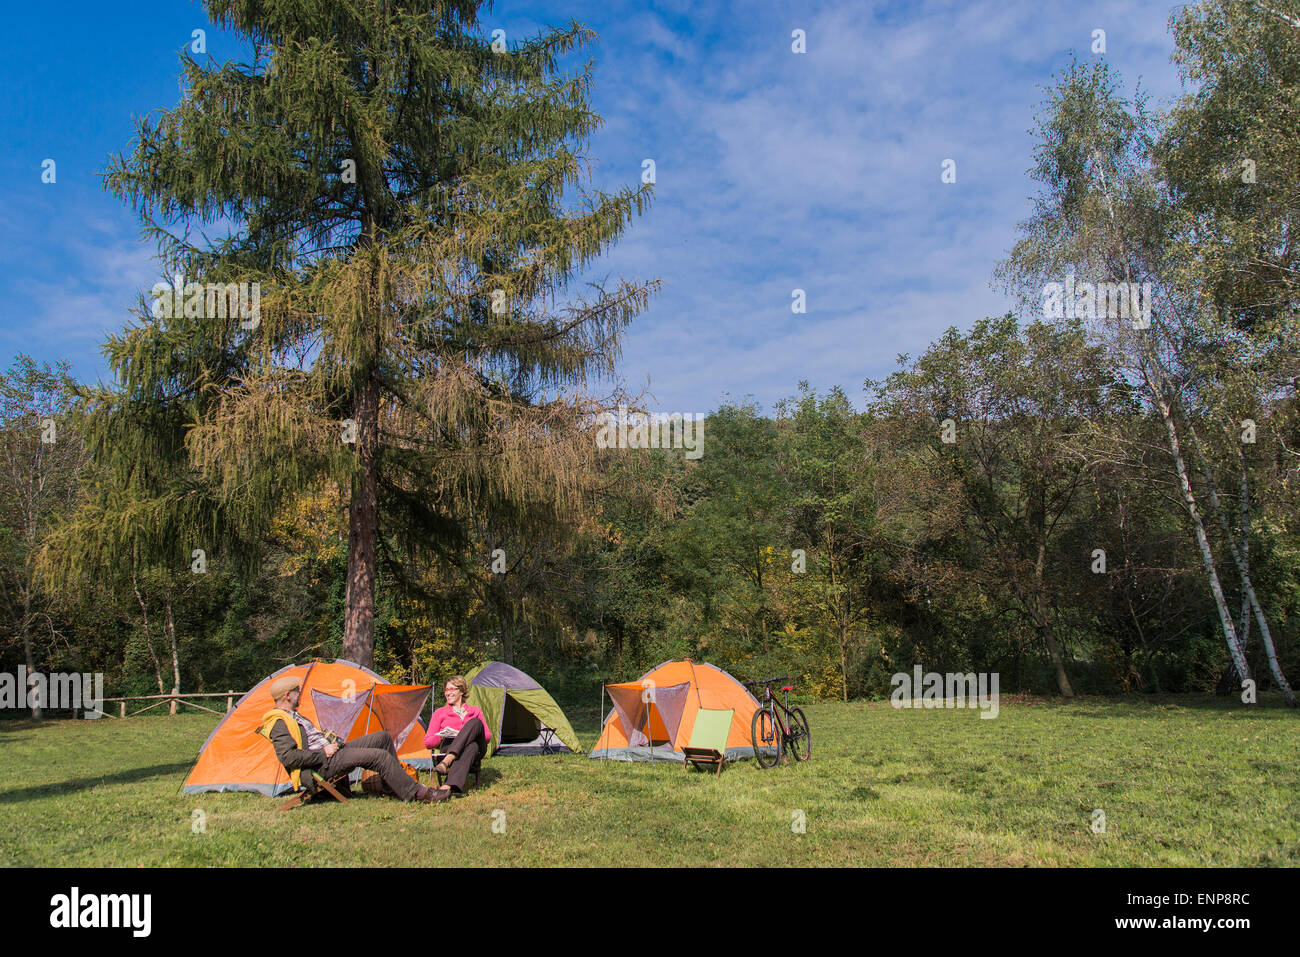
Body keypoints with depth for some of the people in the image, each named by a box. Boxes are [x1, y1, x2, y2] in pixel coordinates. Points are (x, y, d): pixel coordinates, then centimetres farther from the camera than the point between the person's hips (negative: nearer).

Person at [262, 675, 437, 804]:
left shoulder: (292, 715, 21)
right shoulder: (279, 723, -13)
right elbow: (288, 757, -25)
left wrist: (327, 740, 12)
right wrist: (323, 754, -19)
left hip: (328, 752, 11)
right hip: (322, 766, -11)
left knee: (382, 737, 6)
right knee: (380, 756, -21)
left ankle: (392, 787, 12)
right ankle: (414, 793, -12)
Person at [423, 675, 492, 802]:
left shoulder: (475, 711, 26)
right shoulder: (440, 713, 23)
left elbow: (488, 736, 17)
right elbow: (427, 743, 18)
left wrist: (466, 735, -3)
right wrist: (442, 735, -6)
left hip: (477, 750, 2)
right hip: (449, 747, -1)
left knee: (475, 722, -34)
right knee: (470, 747, -40)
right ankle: (455, 787, -61)